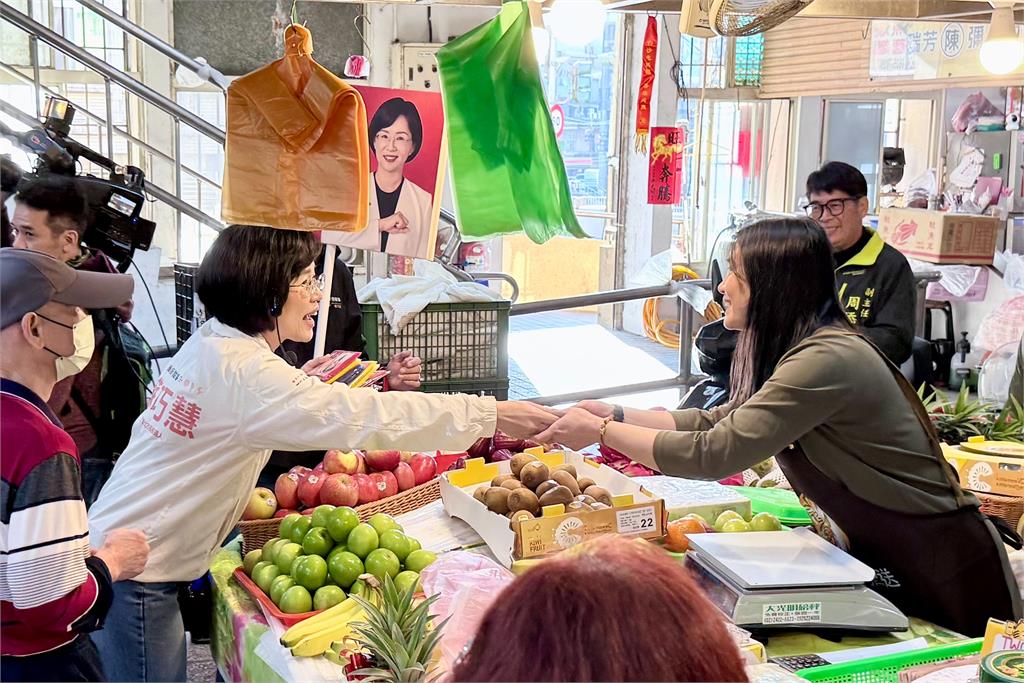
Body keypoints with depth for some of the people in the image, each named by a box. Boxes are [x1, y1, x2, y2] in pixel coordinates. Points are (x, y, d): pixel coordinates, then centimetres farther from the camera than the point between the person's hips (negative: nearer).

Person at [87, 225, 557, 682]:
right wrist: (493, 414, -30)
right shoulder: (244, 372, -25)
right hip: (134, 573, -9)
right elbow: (364, 417, -32)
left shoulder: (210, 342, 5)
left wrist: (301, 385, 4)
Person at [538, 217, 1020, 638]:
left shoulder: (827, 361, -28)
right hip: (880, 559, 9)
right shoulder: (801, 348, 3)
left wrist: (601, 431, -20)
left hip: (943, 567, -9)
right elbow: (718, 423, 8)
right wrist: (617, 415, 0)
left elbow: (713, 454, -29)